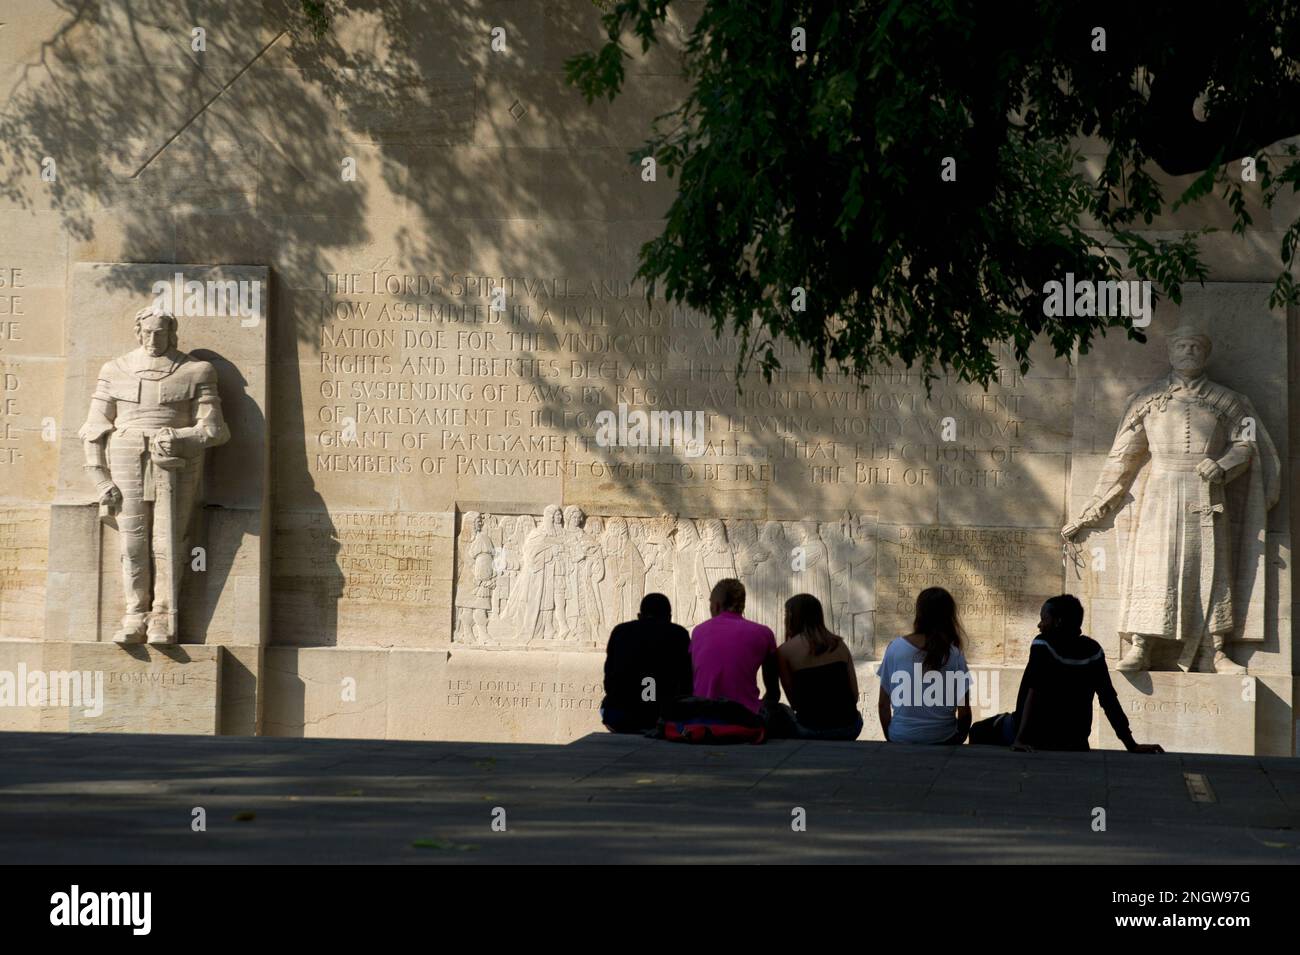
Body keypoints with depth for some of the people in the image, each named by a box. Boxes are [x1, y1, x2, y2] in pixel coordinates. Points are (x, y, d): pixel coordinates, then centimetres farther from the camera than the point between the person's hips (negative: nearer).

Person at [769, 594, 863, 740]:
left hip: (812, 731, -3)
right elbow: (854, 695, 7)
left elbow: (795, 702, 1)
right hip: (850, 727, 3)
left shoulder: (785, 651, -2)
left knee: (778, 711, 25)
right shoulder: (839, 645, 7)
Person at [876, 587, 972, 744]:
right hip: (943, 739, -1)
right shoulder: (954, 655, -8)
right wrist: (958, 741, 16)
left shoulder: (895, 648, -6)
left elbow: (883, 704, 0)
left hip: (901, 739, 1)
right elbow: (964, 712, -3)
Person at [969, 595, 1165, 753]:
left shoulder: (1043, 645, -15)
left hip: (1038, 737, -5)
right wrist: (1131, 745, -1)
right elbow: (1109, 700, -3)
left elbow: (1029, 693, -25)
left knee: (980, 732, 17)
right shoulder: (1093, 651, -1)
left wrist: (1020, 738, -32)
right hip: (1075, 743, 5)